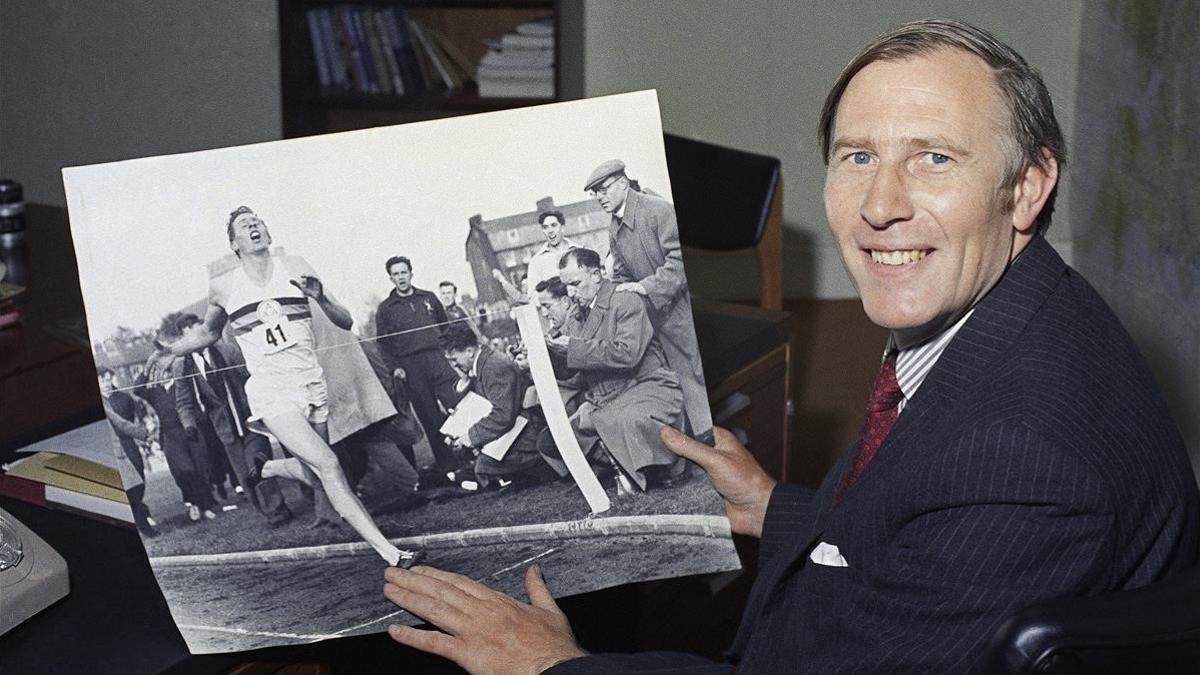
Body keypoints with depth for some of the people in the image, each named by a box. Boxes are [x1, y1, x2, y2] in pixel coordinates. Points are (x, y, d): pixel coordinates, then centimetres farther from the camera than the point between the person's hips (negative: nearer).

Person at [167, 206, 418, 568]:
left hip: (312, 385, 4)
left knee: (314, 475, 11)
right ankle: (386, 550, -22)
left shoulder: (295, 268, 4)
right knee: (328, 465, -20)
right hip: (272, 393, -4)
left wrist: (320, 297, -15)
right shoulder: (222, 287, 2)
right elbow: (207, 332, 24)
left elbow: (345, 322, 4)